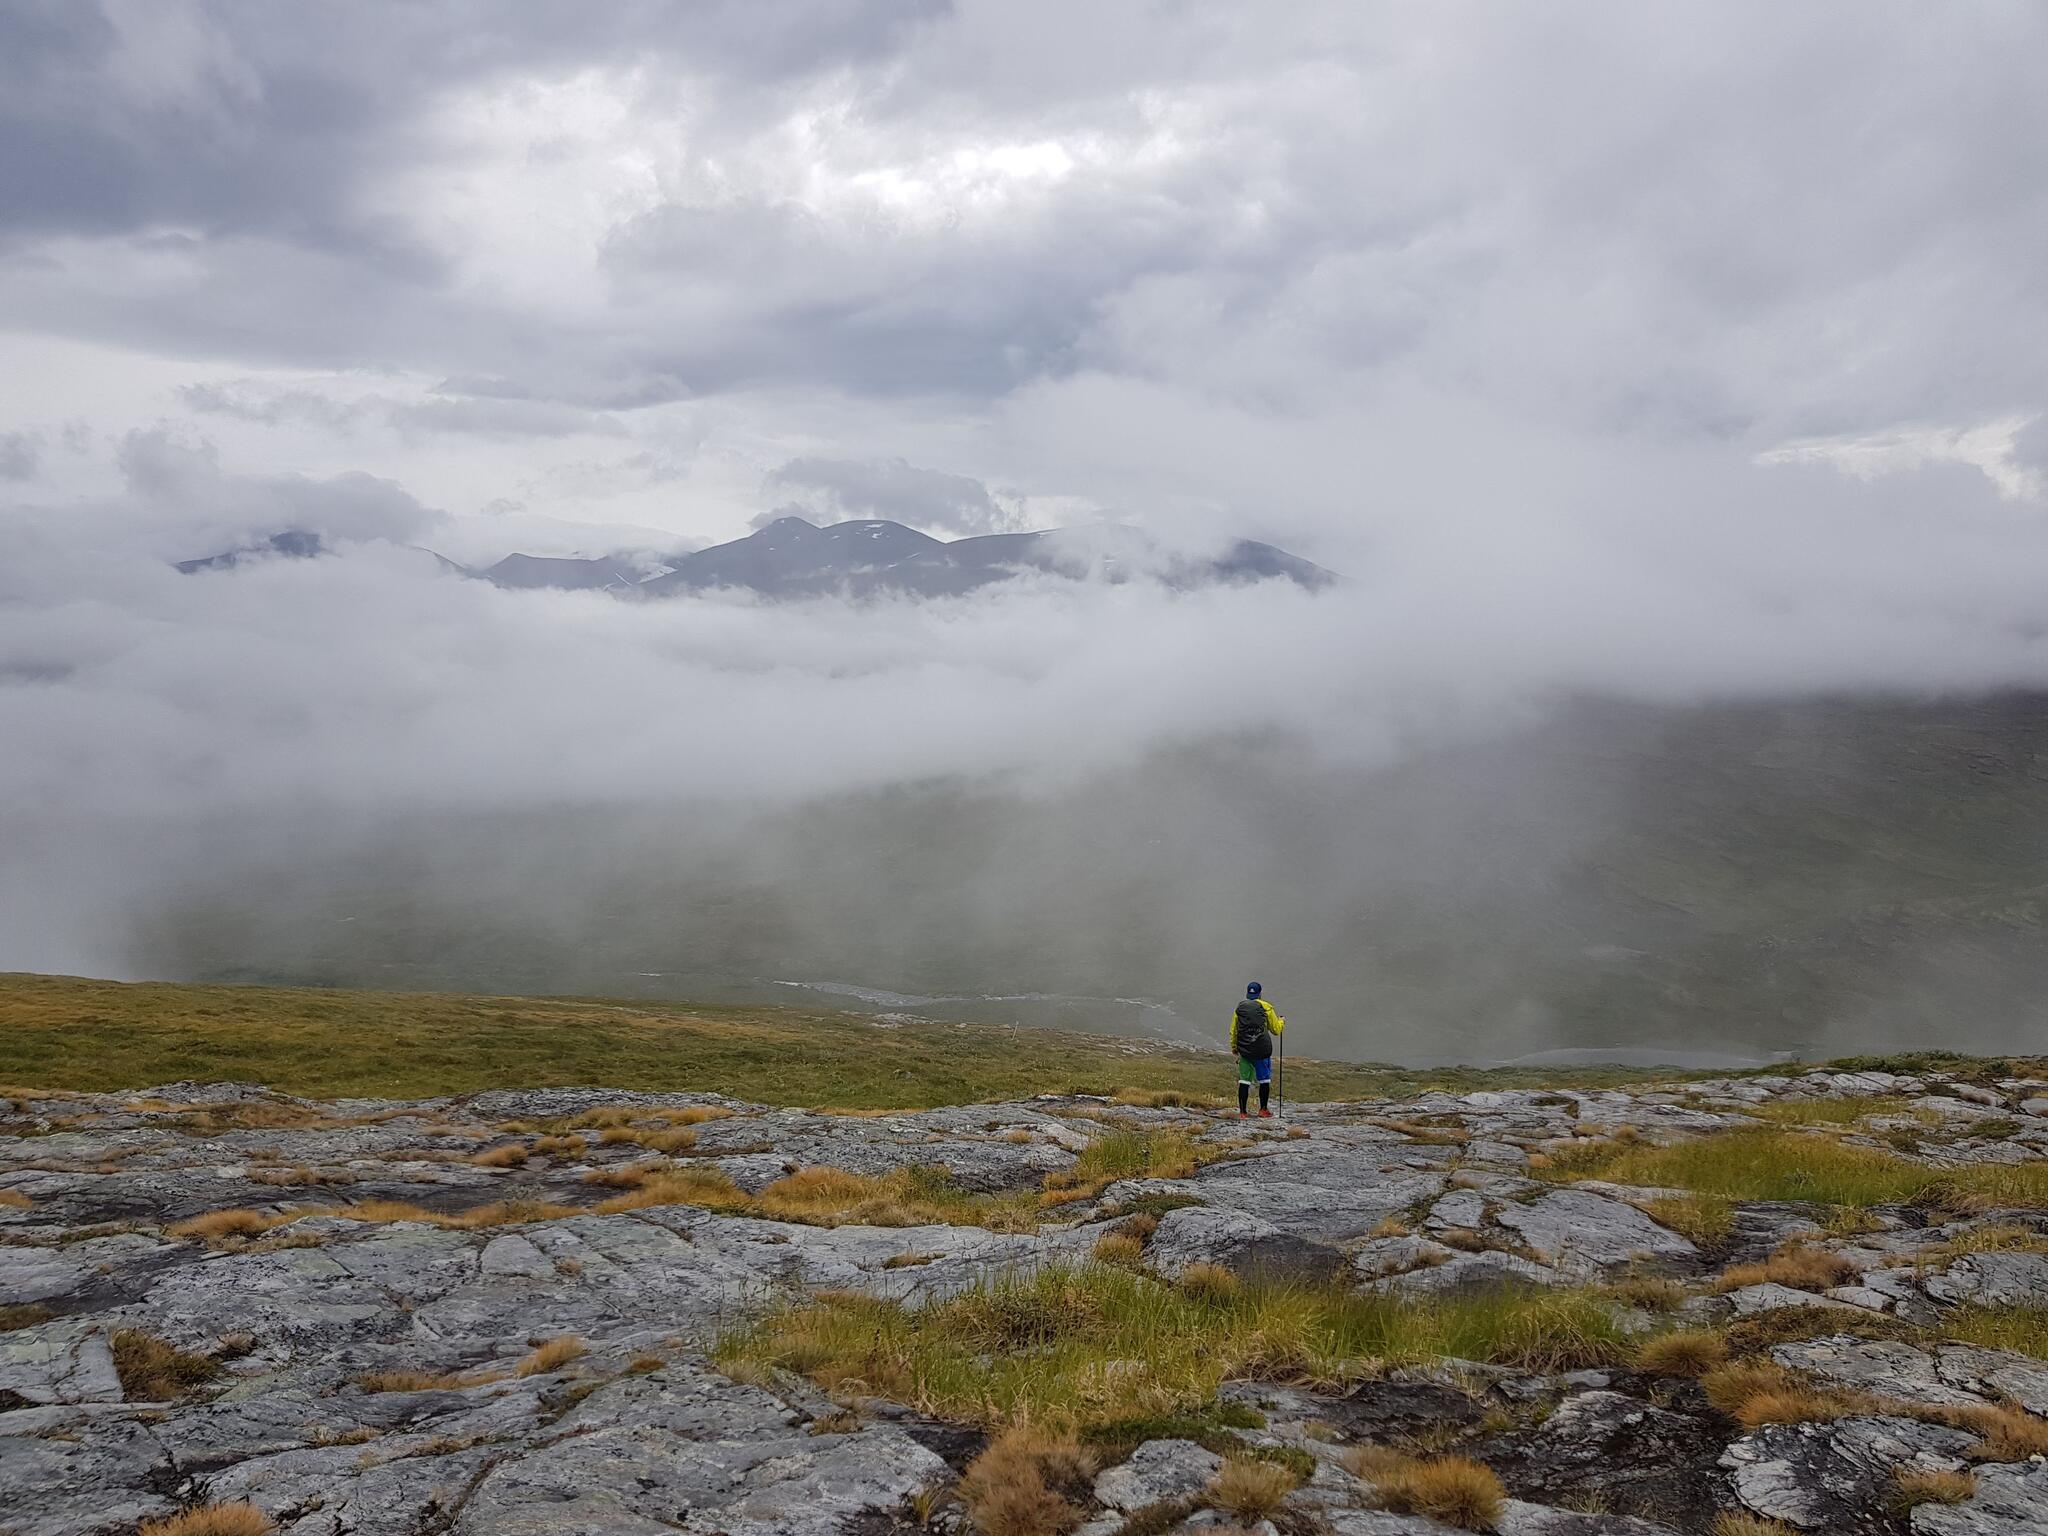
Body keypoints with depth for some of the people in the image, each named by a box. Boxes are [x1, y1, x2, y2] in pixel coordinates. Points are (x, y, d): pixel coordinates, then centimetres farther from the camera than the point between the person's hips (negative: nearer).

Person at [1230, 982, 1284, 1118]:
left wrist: (1234, 1047, 26)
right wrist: (1282, 1022, 27)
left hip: (1244, 1050, 3)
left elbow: (1233, 1031, 12)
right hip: (1261, 1050, -3)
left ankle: (1242, 1112, 2)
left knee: (1244, 1081, 4)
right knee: (1264, 1080, 11)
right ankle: (1263, 1110, 15)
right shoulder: (1266, 1007, -2)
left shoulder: (1239, 1008, 7)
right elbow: (1276, 1030, 6)